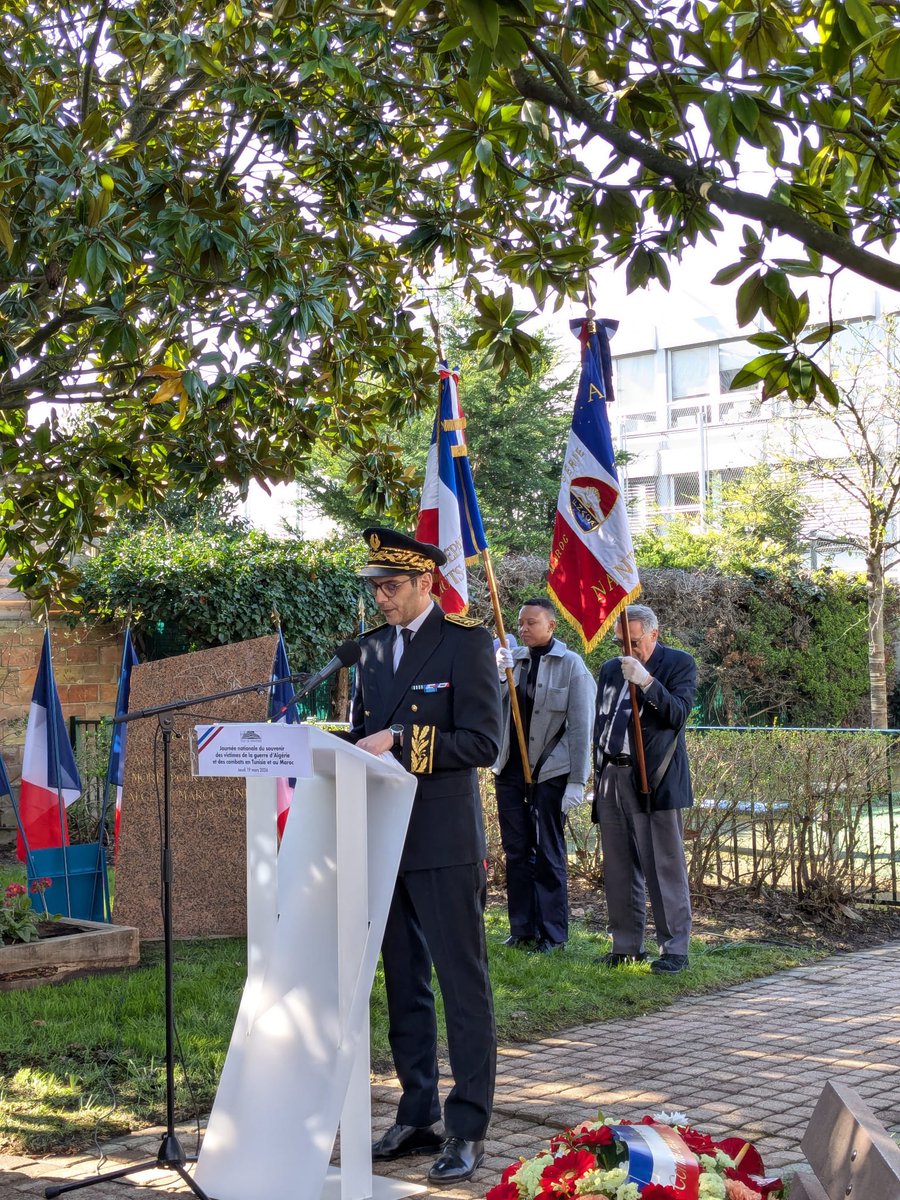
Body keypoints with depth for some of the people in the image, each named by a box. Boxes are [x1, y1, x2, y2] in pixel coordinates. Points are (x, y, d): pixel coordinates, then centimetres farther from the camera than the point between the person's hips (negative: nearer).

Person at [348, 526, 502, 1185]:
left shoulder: (466, 641, -7)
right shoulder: (373, 645, 13)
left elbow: (483, 741, -14)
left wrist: (400, 742, -20)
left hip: (445, 843, -7)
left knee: (464, 987, -1)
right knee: (403, 986, 14)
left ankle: (469, 1130, 6)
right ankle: (418, 1117, 25)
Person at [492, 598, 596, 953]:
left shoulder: (570, 665, -6)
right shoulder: (510, 659, 6)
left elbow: (580, 727, -8)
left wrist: (577, 781, -12)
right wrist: (498, 675, -13)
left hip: (550, 772, -4)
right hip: (510, 769, 5)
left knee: (549, 854, 3)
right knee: (516, 852, 9)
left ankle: (552, 933, 11)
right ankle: (522, 928, 18)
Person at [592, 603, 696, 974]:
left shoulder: (679, 664, 0)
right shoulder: (611, 669, 17)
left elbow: (678, 714, -13)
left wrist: (646, 681, -24)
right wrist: (599, 775, 17)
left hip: (656, 781, -6)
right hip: (612, 780, 6)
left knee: (664, 867, -4)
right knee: (618, 869, 9)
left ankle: (674, 948, 2)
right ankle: (626, 944, 18)